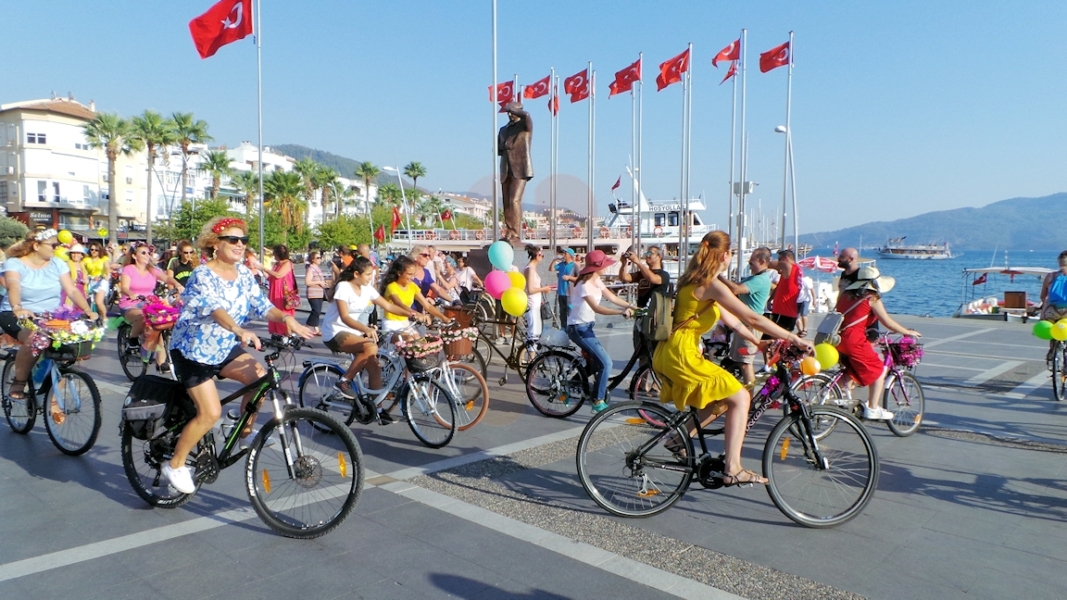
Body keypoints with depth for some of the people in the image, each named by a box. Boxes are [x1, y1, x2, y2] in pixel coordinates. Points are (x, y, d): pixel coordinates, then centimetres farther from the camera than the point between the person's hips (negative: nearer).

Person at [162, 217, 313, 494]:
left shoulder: (243, 273, -1)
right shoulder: (202, 275, -21)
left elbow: (261, 304, -11)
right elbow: (214, 308, -39)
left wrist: (287, 318, -31)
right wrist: (240, 331, -58)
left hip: (225, 347, 6)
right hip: (193, 349, -6)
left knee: (260, 377, -19)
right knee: (210, 413, -13)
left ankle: (245, 431, 3)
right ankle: (175, 465, 8)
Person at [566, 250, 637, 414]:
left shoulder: (596, 280, 7)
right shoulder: (584, 285, -22)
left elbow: (612, 297, 3)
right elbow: (596, 308, -31)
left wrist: (632, 306, -8)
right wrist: (621, 312, -40)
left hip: (586, 327, 10)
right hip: (578, 328, -10)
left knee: (596, 362, 16)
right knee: (606, 363, -12)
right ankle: (599, 402, -4)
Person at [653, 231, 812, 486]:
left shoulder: (697, 282, 16)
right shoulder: (712, 285, -14)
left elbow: (730, 320, 18)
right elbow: (752, 318, -16)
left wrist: (759, 342, 16)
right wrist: (793, 338, -10)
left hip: (669, 353, 10)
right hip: (682, 354, -10)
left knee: (725, 398, 20)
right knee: (740, 397, -5)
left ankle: (680, 437, 18)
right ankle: (733, 469, -6)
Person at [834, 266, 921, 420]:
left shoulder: (845, 295, 17)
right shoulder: (872, 298, -1)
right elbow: (888, 323, 0)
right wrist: (908, 332, 13)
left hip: (838, 338, 7)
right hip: (854, 340, -7)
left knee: (850, 370, 27)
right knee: (878, 371, 8)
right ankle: (873, 409, 8)